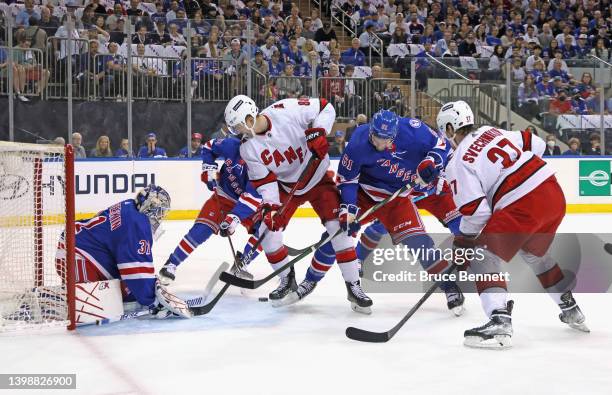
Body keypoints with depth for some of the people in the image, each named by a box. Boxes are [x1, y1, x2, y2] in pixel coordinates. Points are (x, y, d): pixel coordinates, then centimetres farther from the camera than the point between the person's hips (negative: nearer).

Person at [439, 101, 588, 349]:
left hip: (522, 207, -8)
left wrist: (463, 241, 5)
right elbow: (536, 144, 20)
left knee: (482, 259, -1)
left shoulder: (458, 163, -5)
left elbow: (476, 211, -11)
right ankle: (570, 310, 43)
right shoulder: (492, 131, 14)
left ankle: (499, 323, -19)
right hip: (554, 193, 8)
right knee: (534, 253, 32)